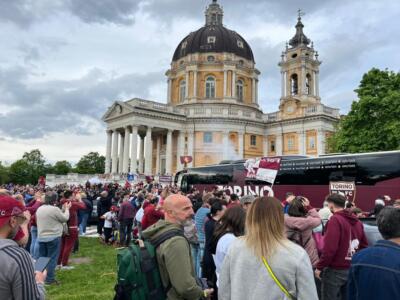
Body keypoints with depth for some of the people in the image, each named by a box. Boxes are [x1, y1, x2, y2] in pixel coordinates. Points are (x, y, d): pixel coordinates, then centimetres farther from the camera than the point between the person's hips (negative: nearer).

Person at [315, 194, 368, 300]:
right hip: (353, 270, 7)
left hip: (335, 270, -7)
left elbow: (330, 247, -22)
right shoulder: (357, 221, 6)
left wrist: (319, 267, -14)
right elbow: (364, 246, 12)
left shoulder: (335, 219, -16)